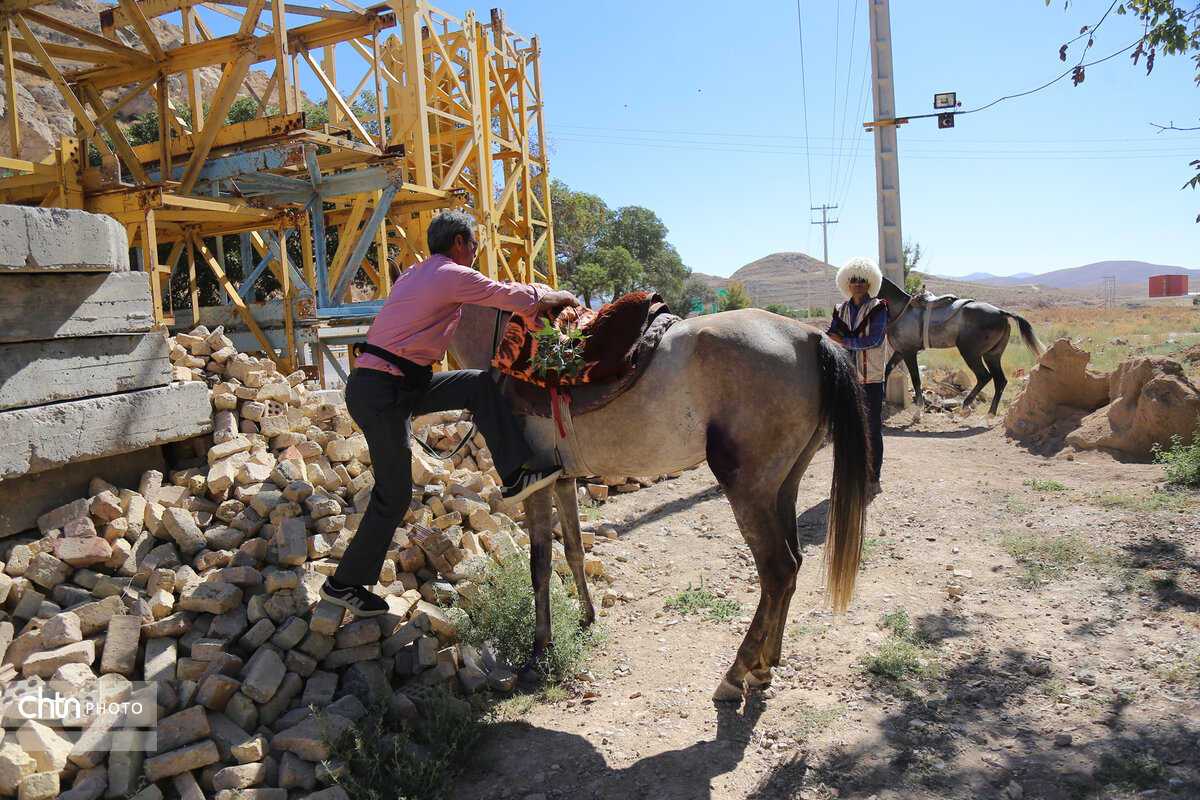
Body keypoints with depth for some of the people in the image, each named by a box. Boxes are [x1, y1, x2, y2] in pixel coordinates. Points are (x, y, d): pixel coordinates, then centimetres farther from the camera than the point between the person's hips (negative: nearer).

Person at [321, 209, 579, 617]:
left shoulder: (418, 273, 18)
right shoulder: (454, 275, -10)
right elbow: (520, 298, -6)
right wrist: (559, 296, 14)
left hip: (400, 384, 10)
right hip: (382, 393, -10)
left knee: (480, 384, 6)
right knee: (394, 497, -2)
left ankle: (514, 477, 3)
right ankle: (344, 583, 12)